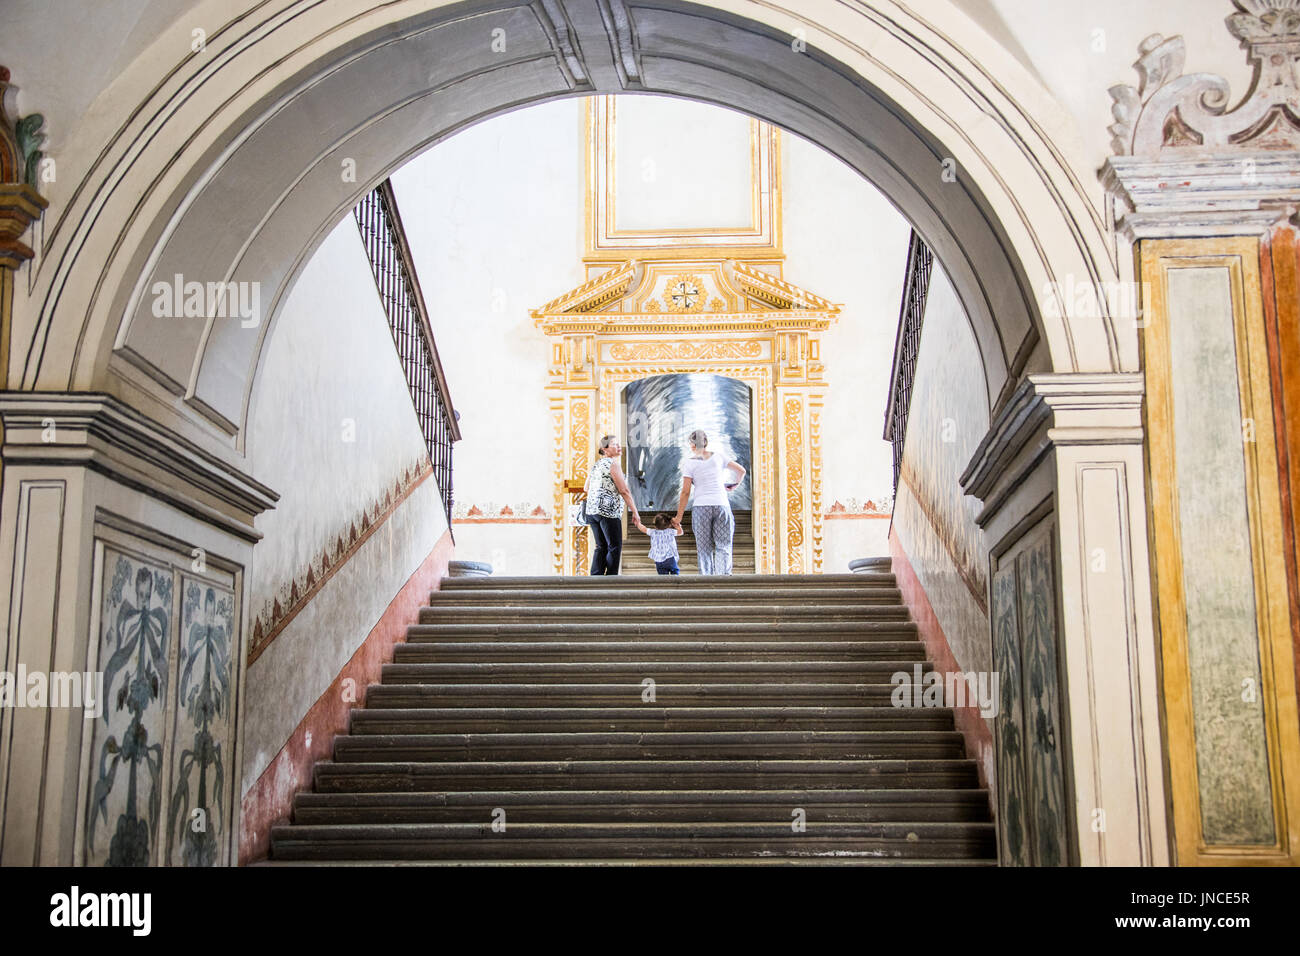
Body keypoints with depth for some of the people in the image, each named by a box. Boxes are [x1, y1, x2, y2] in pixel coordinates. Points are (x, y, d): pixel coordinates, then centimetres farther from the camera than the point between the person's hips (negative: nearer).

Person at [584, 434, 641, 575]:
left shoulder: (595, 465, 17)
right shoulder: (612, 464, -8)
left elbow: (586, 488, 23)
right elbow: (624, 491, -11)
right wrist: (635, 512, -6)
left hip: (591, 511, 8)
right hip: (609, 511, -8)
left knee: (601, 547, 11)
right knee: (615, 547, -3)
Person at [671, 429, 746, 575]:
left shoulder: (689, 463, 2)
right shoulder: (717, 457, 10)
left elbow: (685, 492, -2)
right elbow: (742, 470, 18)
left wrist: (679, 517, 2)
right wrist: (735, 485, 37)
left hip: (701, 507, -1)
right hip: (721, 505, 1)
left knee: (705, 550, 4)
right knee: (723, 548, 0)